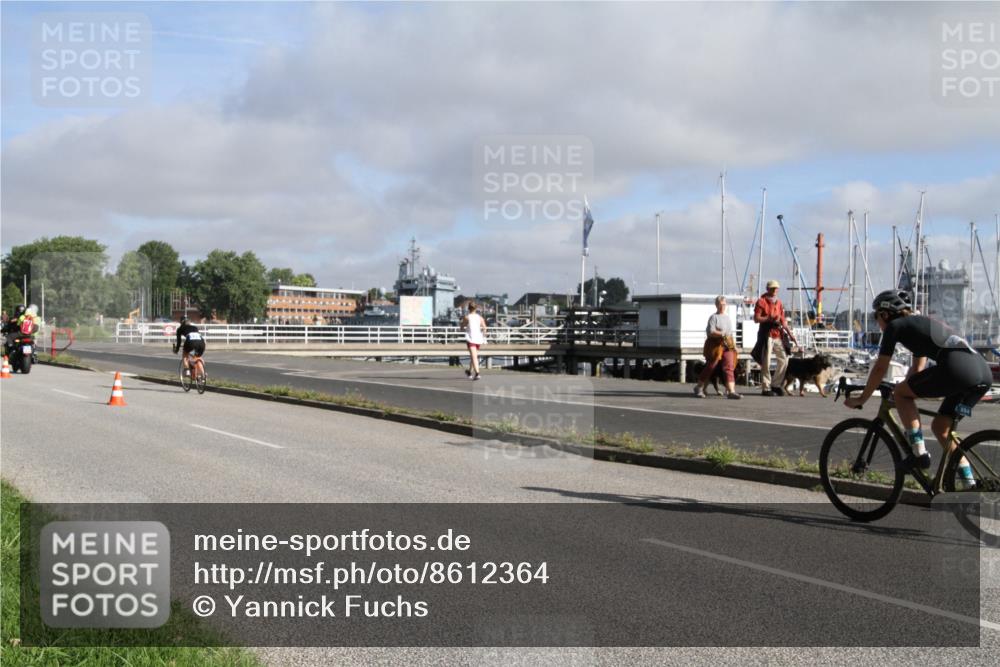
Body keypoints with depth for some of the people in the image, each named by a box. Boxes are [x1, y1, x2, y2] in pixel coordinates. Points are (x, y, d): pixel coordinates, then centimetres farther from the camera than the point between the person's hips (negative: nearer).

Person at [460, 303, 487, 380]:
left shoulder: (466, 317, -2)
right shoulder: (480, 317, 7)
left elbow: (462, 327, 8)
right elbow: (484, 328, 0)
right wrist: (484, 338, 6)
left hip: (470, 338, -5)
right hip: (479, 339, 5)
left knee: (474, 357, -12)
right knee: (474, 356, 21)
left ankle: (477, 373, -26)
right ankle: (470, 371, 38)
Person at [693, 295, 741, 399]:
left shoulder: (728, 317, 18)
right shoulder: (714, 317, -3)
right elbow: (710, 332, -15)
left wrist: (733, 342, 13)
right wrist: (722, 334, -25)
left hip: (728, 345, 6)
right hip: (715, 344, -6)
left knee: (729, 367, -8)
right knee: (710, 367, 2)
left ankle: (731, 391, -14)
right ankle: (699, 388, 18)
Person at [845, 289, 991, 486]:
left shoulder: (895, 326, 10)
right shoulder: (920, 324, 33)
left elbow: (879, 369, 12)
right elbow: (917, 370, 40)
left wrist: (861, 399, 23)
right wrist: (901, 398, 49)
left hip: (957, 367, -8)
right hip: (984, 371, 8)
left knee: (900, 392, 9)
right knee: (940, 426, 20)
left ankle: (919, 454, 4)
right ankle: (970, 484, 16)